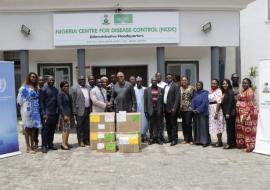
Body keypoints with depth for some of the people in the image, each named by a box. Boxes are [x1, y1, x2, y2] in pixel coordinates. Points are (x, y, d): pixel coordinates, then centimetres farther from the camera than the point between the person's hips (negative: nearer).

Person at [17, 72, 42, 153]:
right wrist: (24, 106, -4)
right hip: (27, 109, -6)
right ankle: (28, 147, 2)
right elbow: (20, 99, -6)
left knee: (33, 127, 7)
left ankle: (32, 146, 14)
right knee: (27, 127, -1)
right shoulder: (24, 87, -4)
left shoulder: (36, 88, 15)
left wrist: (38, 107, 9)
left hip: (35, 110, 6)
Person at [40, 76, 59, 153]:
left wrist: (57, 112, 9)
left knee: (52, 130, 9)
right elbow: (42, 102, -6)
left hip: (55, 113, 6)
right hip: (47, 113, -5)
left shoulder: (56, 90, 14)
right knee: (45, 130, -4)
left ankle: (50, 144, 18)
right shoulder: (44, 89, -3)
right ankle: (44, 146, 1)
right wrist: (44, 113, -13)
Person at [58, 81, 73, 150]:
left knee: (68, 129, 10)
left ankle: (66, 143, 17)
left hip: (69, 114, 8)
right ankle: (63, 144, -3)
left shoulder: (68, 94, 15)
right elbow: (60, 105, -13)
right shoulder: (60, 94, -8)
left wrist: (71, 114, 13)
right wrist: (64, 115, -18)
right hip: (64, 114, -8)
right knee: (65, 129, -8)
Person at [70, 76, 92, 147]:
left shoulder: (88, 87, 13)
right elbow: (72, 100, -5)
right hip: (80, 110, -5)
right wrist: (74, 111, -9)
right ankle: (81, 141, 11)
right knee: (80, 126, 3)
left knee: (87, 126, 10)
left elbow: (90, 98, 13)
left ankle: (86, 139, 21)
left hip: (88, 109, 5)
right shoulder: (74, 88, -3)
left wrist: (91, 109, 7)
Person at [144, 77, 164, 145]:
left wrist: (163, 110, -2)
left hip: (159, 110, 0)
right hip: (151, 110, 0)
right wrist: (146, 111, -1)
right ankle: (151, 138, 11)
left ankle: (159, 138, 8)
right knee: (151, 125, 4)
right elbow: (145, 101, 5)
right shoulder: (147, 90, 8)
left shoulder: (161, 90, 8)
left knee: (159, 125, 1)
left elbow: (163, 100, 5)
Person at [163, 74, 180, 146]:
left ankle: (174, 139, 5)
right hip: (166, 108, 7)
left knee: (173, 124, -1)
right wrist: (164, 107, 7)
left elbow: (177, 98, -12)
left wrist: (174, 108, -19)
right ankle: (170, 138, 23)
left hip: (172, 109, -7)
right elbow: (164, 96, 14)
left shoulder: (175, 86, -6)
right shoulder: (165, 86, 16)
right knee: (168, 125, 13)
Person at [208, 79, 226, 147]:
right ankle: (219, 141, 22)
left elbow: (218, 102, -18)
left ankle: (220, 142, 6)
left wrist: (216, 113, -21)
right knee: (215, 125, 12)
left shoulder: (218, 91, -12)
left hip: (216, 109, -8)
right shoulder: (211, 91, 12)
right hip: (211, 109, 8)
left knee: (218, 125, -3)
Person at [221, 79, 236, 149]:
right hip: (226, 113, 8)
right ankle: (233, 142, 17)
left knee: (229, 128, -6)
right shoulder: (224, 92, 15)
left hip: (230, 113, -8)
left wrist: (228, 113, -18)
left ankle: (229, 143, -2)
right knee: (231, 128, 11)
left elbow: (230, 103, -15)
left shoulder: (230, 92, -9)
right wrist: (225, 113, 9)